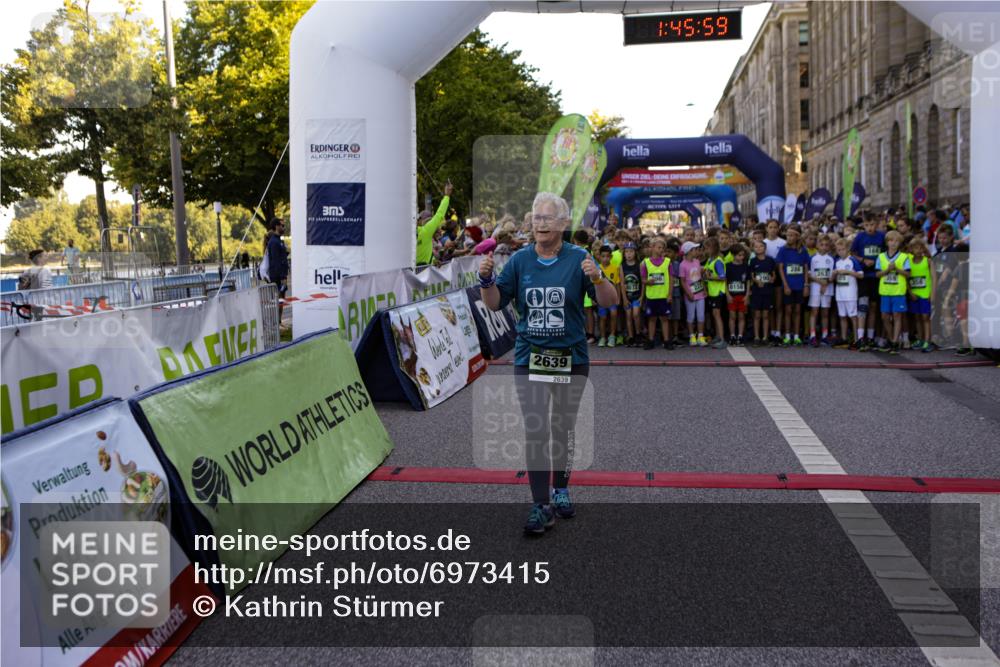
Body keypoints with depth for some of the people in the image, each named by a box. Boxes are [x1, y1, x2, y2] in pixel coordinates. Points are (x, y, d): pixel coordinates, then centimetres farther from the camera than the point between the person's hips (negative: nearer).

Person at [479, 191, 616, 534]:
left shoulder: (578, 258, -5)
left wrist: (596, 278, -29)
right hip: (530, 357, 0)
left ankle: (561, 488, 34)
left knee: (563, 429, 15)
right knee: (535, 431, -6)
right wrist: (486, 280, -15)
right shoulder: (520, 260, 1)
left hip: (572, 358, 0)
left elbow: (608, 301, -11)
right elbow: (495, 303, 3)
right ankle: (541, 505, -2)